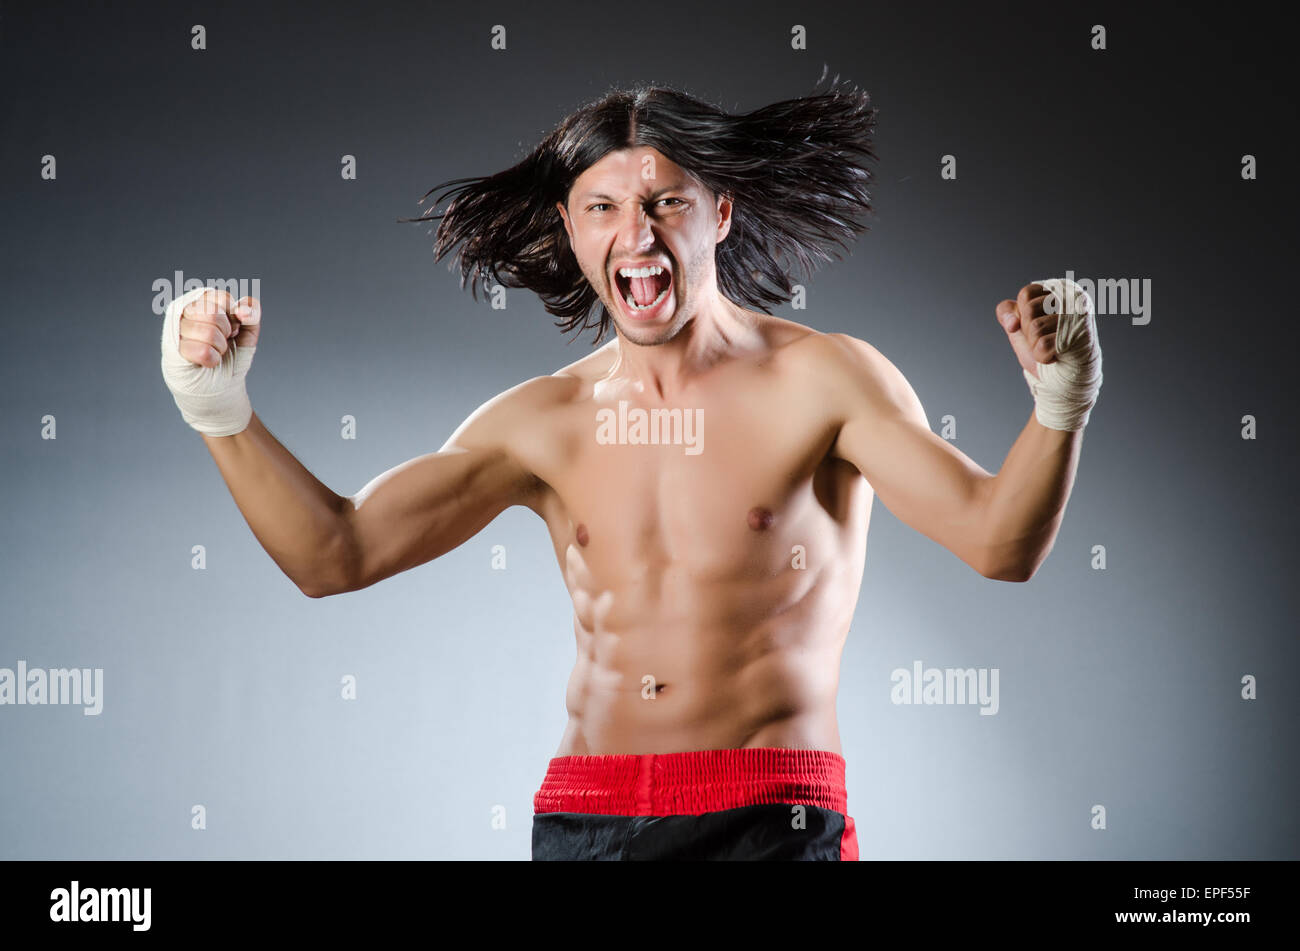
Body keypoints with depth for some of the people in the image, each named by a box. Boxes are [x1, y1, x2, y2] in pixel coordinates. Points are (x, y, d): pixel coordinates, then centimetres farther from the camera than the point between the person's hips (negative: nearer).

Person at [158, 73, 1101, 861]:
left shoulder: (820, 381, -1)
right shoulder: (545, 421, 9)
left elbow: (997, 541, -10)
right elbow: (334, 553, 8)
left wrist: (1058, 410, -28)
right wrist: (219, 409, -3)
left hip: (770, 818, -3)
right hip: (581, 817, 3)